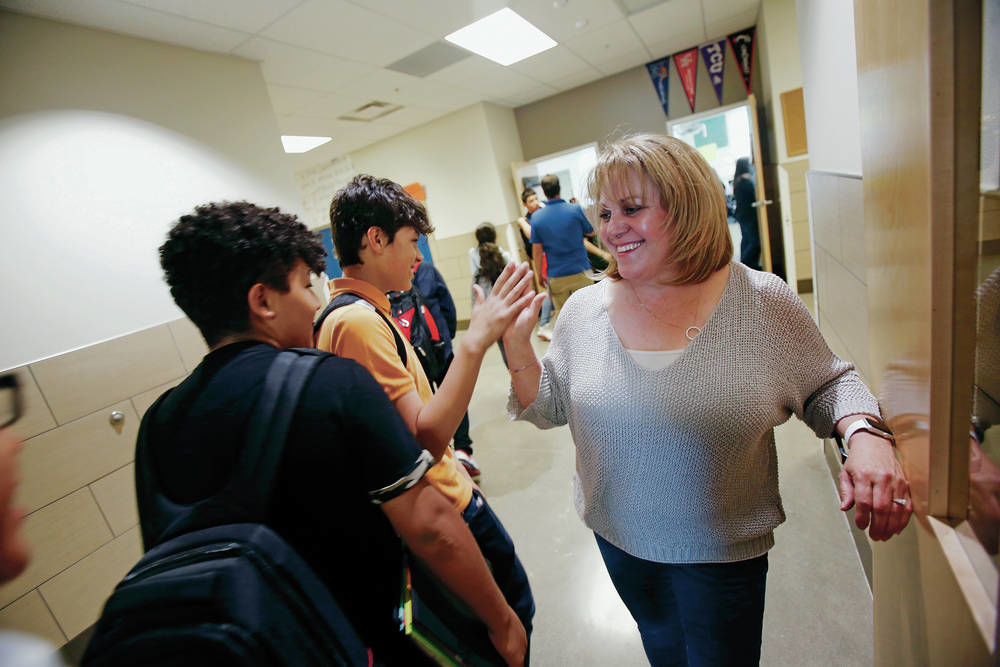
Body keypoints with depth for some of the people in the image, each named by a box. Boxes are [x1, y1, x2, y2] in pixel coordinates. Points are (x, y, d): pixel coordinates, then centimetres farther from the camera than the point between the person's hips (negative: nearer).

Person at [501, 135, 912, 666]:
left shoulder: (764, 302, -15)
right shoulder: (584, 308, -10)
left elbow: (828, 385, -2)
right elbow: (549, 408, -4)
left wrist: (865, 435, -22)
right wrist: (516, 341, -17)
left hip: (722, 552, -2)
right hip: (617, 537, 3)